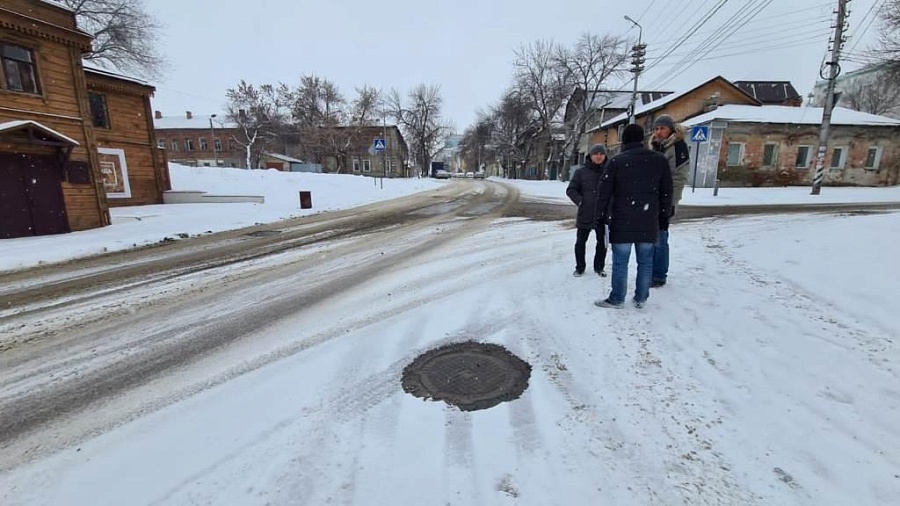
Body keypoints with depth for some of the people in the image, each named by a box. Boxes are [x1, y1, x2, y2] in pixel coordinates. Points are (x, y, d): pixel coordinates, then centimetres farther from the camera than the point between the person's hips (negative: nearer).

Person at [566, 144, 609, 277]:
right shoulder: (581, 172, -2)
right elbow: (571, 190, 1)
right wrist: (580, 201, -13)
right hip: (585, 214, -1)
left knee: (602, 243, 11)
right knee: (580, 242, 7)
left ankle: (599, 267, 29)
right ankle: (580, 267, 23)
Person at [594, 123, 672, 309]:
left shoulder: (616, 161, -3)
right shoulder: (660, 160, 8)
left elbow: (604, 192, -4)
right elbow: (667, 191, 11)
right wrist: (664, 215, 18)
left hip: (622, 220, -3)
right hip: (649, 221, 3)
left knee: (620, 261, 2)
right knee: (645, 261, 11)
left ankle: (617, 299, 9)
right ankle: (641, 298, 19)